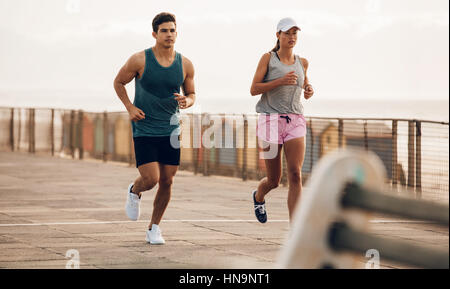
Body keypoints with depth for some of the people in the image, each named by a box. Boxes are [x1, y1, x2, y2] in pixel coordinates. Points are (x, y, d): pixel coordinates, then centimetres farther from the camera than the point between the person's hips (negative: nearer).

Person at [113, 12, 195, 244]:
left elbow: (191, 94, 13)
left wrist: (187, 101, -12)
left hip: (170, 130, 3)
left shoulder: (185, 65, 0)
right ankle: (134, 191, 24)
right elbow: (118, 82, 5)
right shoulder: (140, 60, -9)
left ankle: (154, 229, 19)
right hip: (144, 129, -3)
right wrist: (130, 108, -8)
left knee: (167, 182, 2)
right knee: (151, 179, -13)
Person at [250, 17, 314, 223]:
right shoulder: (268, 59, 2)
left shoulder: (302, 63, 12)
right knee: (274, 180, 6)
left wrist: (308, 89, 8)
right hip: (271, 120, -2)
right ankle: (258, 197, 43)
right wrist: (281, 81, -17)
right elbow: (254, 89, -5)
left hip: (295, 121, 2)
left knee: (295, 175, -15)